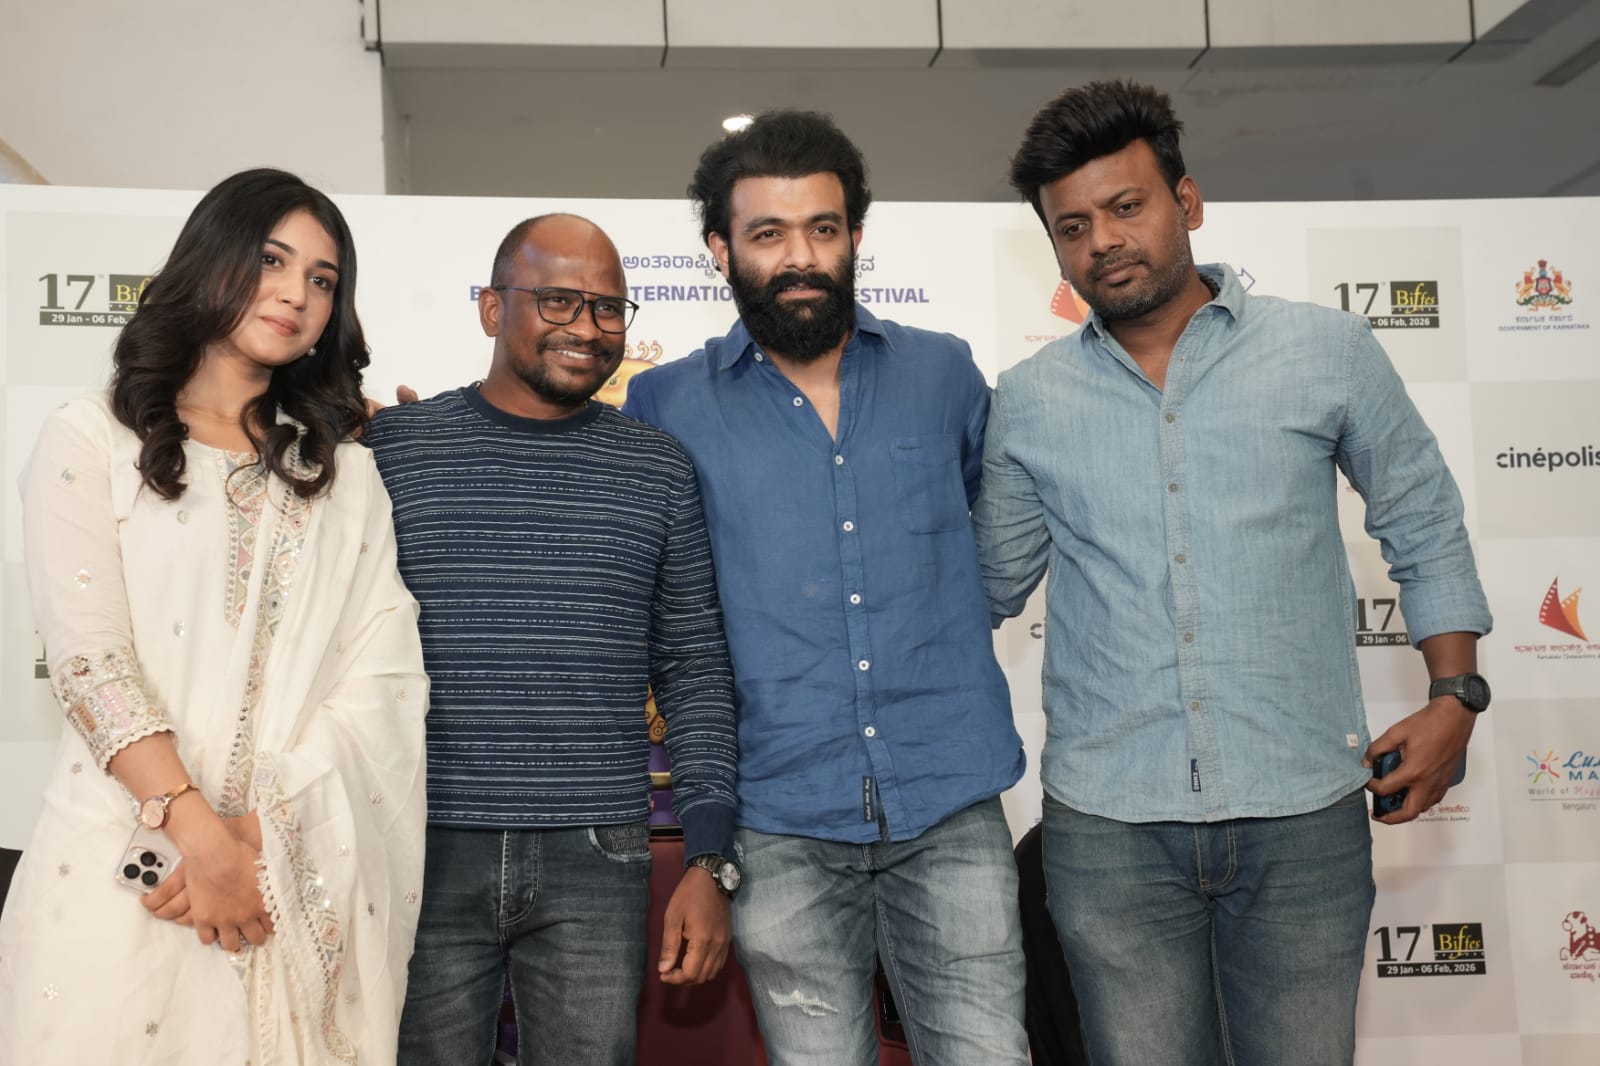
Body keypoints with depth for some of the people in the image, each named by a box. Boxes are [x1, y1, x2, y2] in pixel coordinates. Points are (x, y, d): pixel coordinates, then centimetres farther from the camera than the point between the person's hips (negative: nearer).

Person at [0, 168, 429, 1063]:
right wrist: (196, 828, -18)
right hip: (126, 868, -2)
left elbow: (386, 681, 1)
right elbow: (88, 654, -6)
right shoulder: (91, 441, 6)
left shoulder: (347, 471, 13)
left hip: (309, 880, 2)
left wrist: (256, 828, -13)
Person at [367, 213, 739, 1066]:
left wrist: (708, 863, 1)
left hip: (597, 865, 1)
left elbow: (695, 676, 7)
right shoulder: (391, 447, 3)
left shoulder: (657, 470, 6)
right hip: (425, 853, 0)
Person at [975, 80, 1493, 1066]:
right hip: (1108, 821, 1)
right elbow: (993, 580, 14)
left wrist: (1455, 696, 1)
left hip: (1303, 811, 0)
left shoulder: (1329, 350, 2)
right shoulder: (1029, 401, 5)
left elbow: (1424, 526, 9)